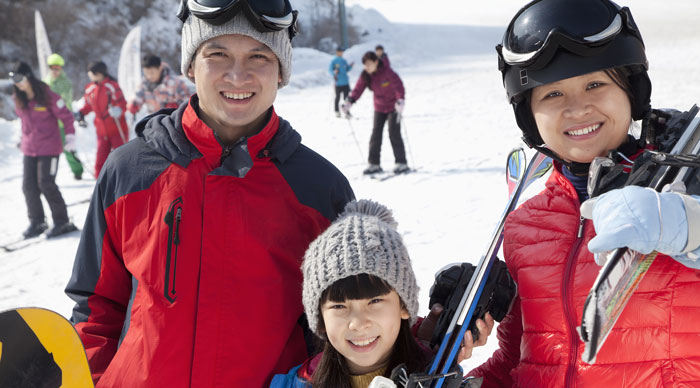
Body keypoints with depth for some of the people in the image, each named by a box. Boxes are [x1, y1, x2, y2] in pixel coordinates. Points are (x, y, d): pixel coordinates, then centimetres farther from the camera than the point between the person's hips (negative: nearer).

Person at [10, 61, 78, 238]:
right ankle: (36, 222, 14)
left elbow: (66, 116, -6)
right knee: (28, 185, 2)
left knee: (46, 184, -9)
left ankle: (62, 222, 3)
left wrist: (70, 137, -8)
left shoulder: (47, 96, -12)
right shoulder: (18, 99, 5)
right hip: (29, 148, 6)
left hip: (49, 147, -6)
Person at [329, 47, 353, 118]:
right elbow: (330, 70, -6)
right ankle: (337, 111, 10)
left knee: (347, 97, 0)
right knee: (337, 97, 1)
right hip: (338, 82, -4)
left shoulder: (344, 61, 13)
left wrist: (350, 66, -1)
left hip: (345, 82, 4)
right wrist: (334, 72, -26)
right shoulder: (333, 61, -1)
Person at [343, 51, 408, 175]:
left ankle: (401, 163, -2)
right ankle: (374, 164, 7)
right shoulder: (366, 75, -6)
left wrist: (400, 101, -48)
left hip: (393, 106, -6)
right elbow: (358, 88, -9)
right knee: (376, 134, 2)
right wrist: (349, 101, -25)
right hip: (379, 107, 6)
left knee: (394, 133, -10)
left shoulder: (387, 73, -23)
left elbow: (398, 86, -31)